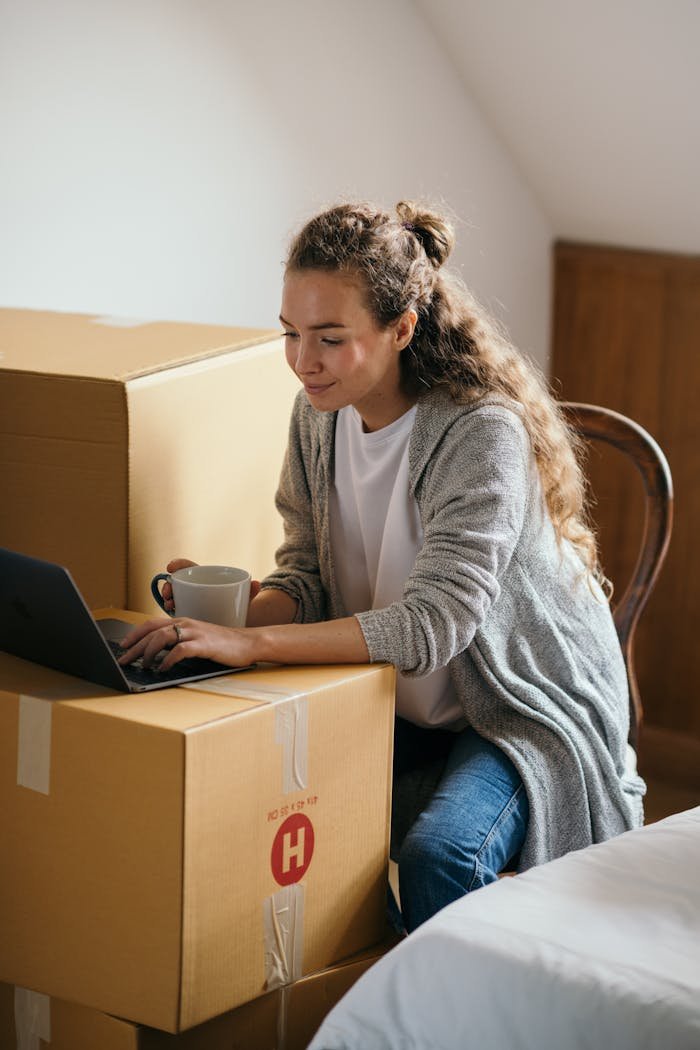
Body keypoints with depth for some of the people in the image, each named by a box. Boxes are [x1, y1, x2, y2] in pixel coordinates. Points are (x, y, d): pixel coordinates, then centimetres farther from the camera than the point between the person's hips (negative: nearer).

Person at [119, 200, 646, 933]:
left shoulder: (482, 432, -26)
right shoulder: (319, 415, -4)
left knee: (439, 854, -32)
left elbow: (435, 623, -35)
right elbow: (308, 578, 1)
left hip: (527, 708, -6)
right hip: (400, 703, 6)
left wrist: (252, 643, -44)